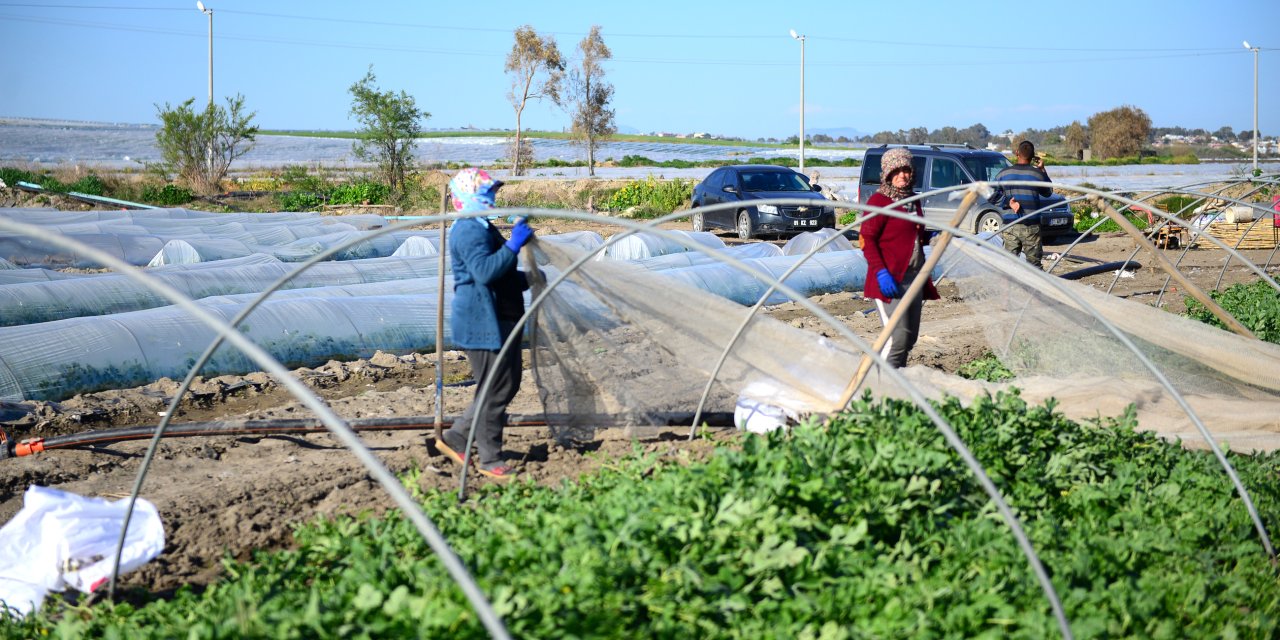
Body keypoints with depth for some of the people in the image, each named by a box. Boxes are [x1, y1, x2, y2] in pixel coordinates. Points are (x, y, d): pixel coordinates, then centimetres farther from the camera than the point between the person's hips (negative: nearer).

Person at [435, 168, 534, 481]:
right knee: (495, 390, -5)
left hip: (501, 320, 11)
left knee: (508, 384, 16)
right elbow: (485, 271, -30)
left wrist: (528, 279, 20)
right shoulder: (468, 231, -15)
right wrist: (514, 244, -31)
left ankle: (455, 438, 23)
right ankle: (490, 460, 6)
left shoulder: (483, 228, 21)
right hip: (482, 323, -11)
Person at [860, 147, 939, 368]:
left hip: (914, 277, 8)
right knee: (898, 337, -15)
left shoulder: (913, 200, 16)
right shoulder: (879, 200, -8)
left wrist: (932, 236, 6)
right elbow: (867, 240, -13)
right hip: (890, 280, -8)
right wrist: (881, 272, -22)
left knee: (910, 337, 10)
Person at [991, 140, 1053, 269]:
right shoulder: (1037, 174, -5)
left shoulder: (1003, 174, 0)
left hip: (1010, 226, 1)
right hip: (1031, 226, -1)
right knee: (1034, 262, 5)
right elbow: (1048, 192, 14)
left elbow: (993, 198, 3)